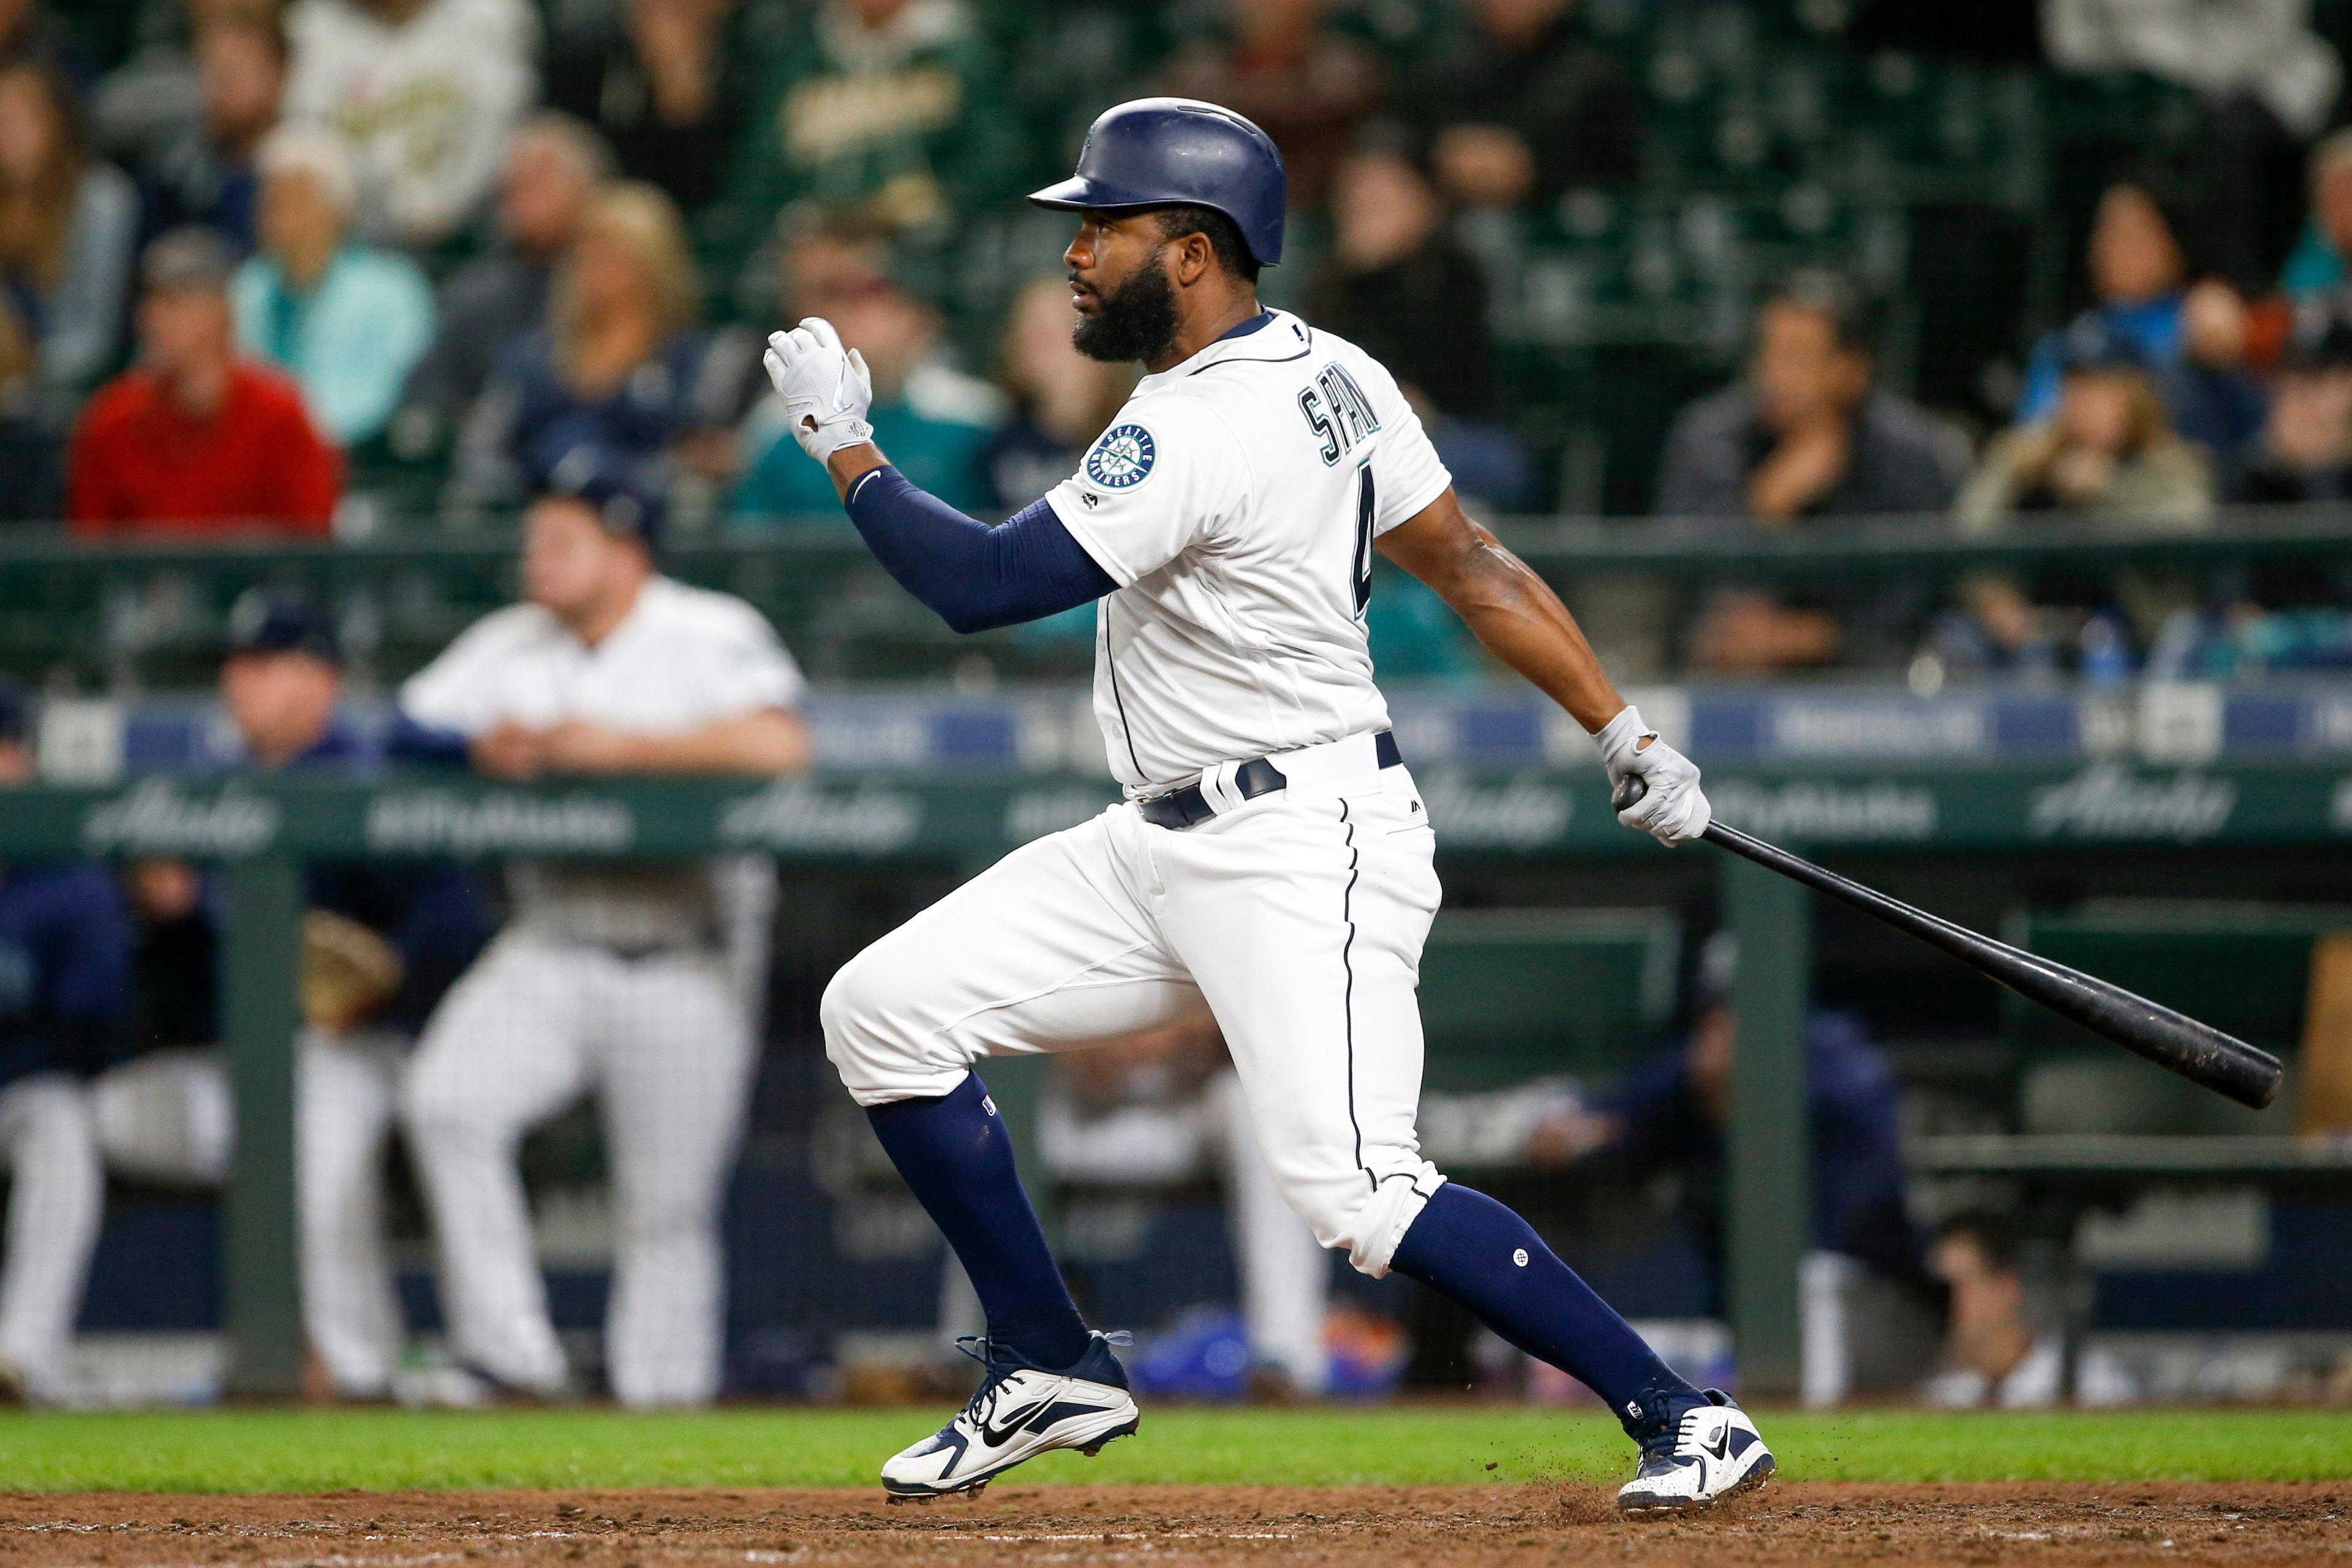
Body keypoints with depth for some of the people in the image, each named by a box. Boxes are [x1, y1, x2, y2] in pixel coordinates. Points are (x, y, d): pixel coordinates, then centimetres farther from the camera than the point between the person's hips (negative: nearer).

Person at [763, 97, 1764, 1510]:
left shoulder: (1200, 431, -22)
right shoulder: (1324, 373, 8)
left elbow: (979, 586, -23)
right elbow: (1469, 561, 10)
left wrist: (844, 443, -9)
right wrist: (1629, 736, 11)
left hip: (1302, 850, -10)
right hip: (1166, 849, 10)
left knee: (1356, 1187, -21)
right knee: (886, 1010, 5)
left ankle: (1684, 1417, -14)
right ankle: (1055, 1369, 13)